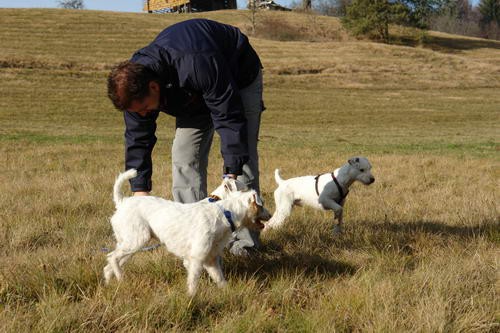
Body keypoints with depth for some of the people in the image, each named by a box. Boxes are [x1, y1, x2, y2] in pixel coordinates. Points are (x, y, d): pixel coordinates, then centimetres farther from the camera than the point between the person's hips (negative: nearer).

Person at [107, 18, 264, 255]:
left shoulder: (199, 66, -46)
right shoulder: (133, 85, -25)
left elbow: (230, 118, -40)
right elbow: (137, 140, -16)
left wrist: (231, 175, -41)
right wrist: (140, 195, -19)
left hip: (239, 74, -6)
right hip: (193, 94, 6)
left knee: (242, 155, -12)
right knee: (184, 158, -7)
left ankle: (245, 242, -6)